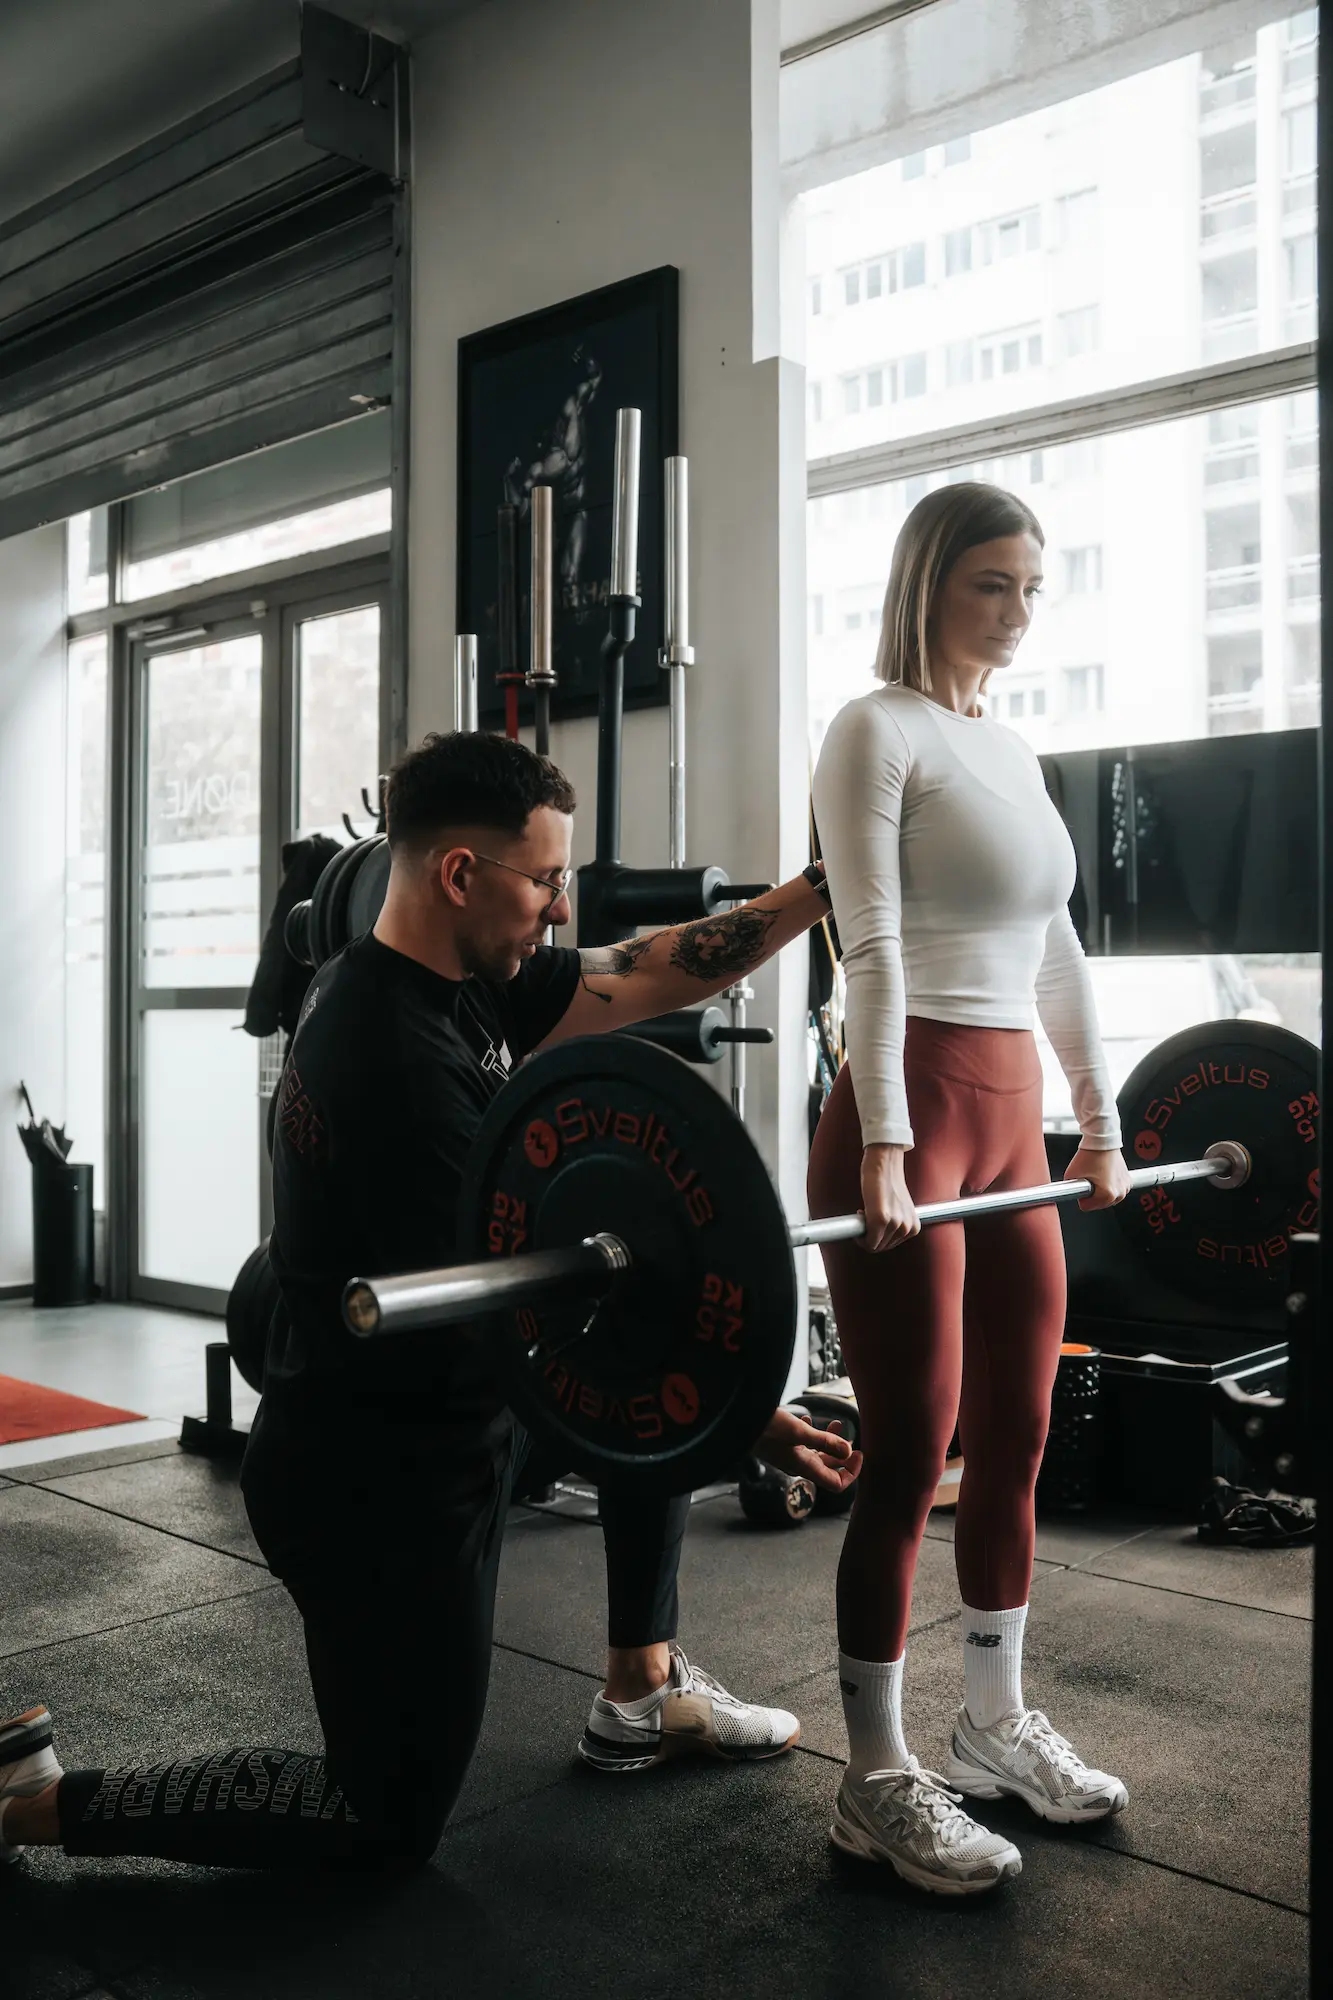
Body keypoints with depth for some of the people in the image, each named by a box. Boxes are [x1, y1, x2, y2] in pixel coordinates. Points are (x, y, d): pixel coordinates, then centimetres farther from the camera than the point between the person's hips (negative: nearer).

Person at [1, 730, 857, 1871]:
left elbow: (651, 978, 6)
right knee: (388, 1825, 8)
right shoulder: (400, 1060, -30)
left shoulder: (457, 985, 0)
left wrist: (825, 888, 4)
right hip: (377, 1487, -9)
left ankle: (643, 1693, 24)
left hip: (438, 1417, 9)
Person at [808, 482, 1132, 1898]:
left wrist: (1100, 1122, 18)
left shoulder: (1011, 751, 18)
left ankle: (996, 1726, 30)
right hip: (911, 1110, -8)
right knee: (911, 1451, -3)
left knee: (1015, 1438, 13)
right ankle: (877, 1782, 11)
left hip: (1012, 1118, 8)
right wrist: (882, 1147, -22)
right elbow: (873, 947, -15)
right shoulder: (877, 733, -4)